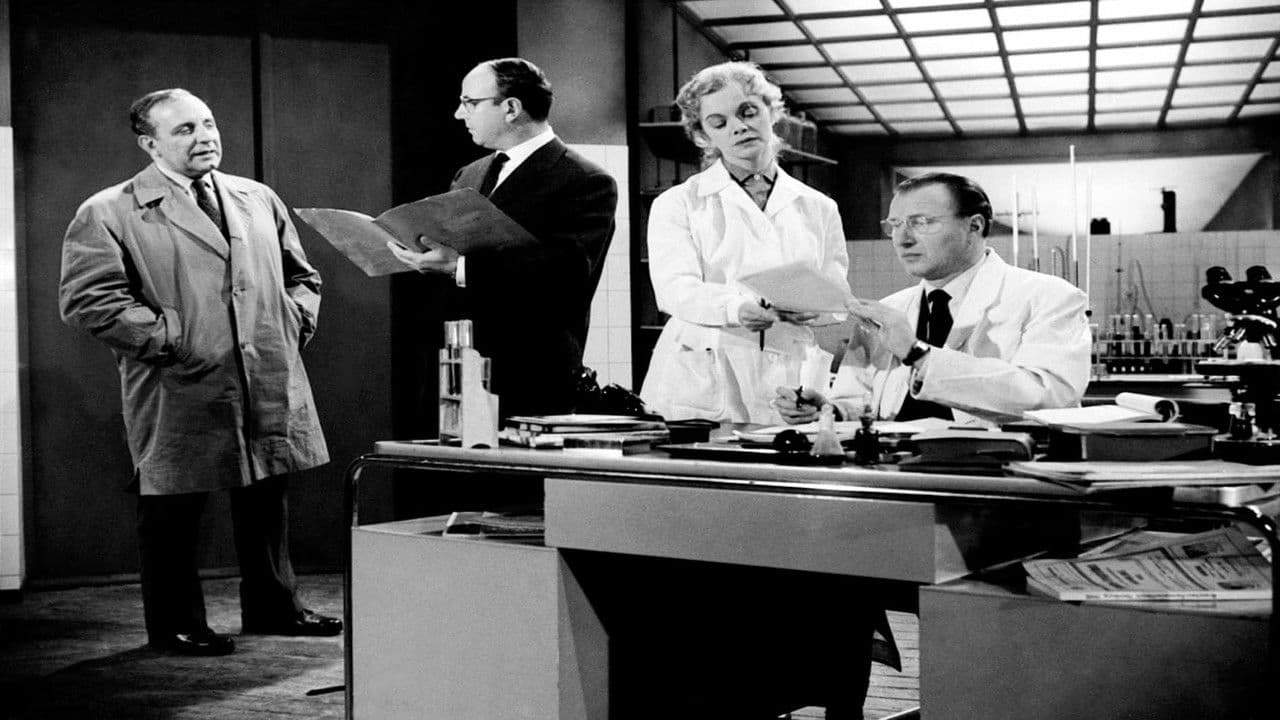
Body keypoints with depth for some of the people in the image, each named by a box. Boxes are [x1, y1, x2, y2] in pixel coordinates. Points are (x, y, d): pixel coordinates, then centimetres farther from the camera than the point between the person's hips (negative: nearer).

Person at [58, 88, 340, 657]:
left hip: (271, 389, 5)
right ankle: (176, 625, 21)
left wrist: (294, 323, 6)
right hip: (181, 395, -5)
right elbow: (86, 299, -13)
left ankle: (274, 608, 32)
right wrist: (169, 338, -15)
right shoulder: (108, 214, -4)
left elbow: (300, 275, 23)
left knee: (267, 502, 16)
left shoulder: (258, 200, 14)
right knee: (172, 513, 5)